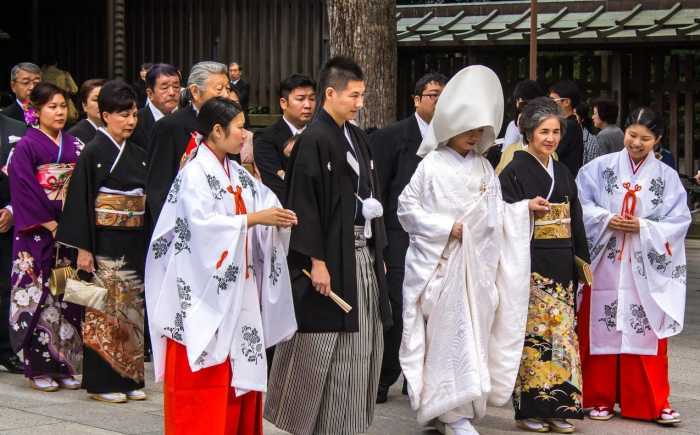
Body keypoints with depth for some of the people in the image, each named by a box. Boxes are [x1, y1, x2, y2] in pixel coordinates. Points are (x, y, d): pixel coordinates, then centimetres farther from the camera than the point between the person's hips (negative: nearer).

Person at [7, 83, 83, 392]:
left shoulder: (74, 145, 11)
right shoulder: (26, 146, -4)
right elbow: (24, 192, -10)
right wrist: (50, 224, -13)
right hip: (38, 235, -5)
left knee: (68, 297, 4)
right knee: (39, 297, -3)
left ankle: (67, 365, 10)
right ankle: (39, 368, 3)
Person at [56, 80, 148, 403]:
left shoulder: (138, 155, 10)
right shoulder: (94, 153, -8)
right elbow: (81, 200, -11)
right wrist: (83, 248, -15)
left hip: (134, 243, 6)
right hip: (105, 241, -6)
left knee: (132, 309, 8)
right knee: (106, 310, -2)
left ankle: (128, 379, 15)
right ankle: (102, 382, 4)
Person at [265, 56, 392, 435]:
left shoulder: (357, 137, 11)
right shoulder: (313, 140, -13)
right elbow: (304, 204, -16)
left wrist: (377, 252, 15)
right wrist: (317, 262, -18)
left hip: (362, 253, 8)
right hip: (331, 257, -8)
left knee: (358, 344, 10)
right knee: (324, 345, -1)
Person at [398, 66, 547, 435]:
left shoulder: (483, 168, 11)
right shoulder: (432, 165, -5)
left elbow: (494, 213, 13)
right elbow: (407, 208, -5)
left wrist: (525, 207, 0)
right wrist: (447, 227, -12)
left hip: (475, 264, 5)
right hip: (440, 263, -5)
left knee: (472, 332, 6)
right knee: (448, 333, -7)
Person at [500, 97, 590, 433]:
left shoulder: (563, 174, 16)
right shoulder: (515, 172, -4)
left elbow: (575, 225, 18)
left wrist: (581, 262, 15)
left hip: (561, 268, 6)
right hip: (530, 265, -6)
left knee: (562, 334, 4)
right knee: (532, 334, -5)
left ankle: (556, 407, 8)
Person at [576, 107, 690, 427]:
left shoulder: (667, 177, 5)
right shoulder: (601, 167, 3)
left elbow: (678, 222, -1)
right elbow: (582, 205, 0)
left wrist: (642, 227, -14)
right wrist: (606, 220, -15)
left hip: (646, 269, 0)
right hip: (605, 265, 0)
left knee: (647, 334, 0)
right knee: (602, 330, 4)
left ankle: (653, 402, 6)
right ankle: (600, 398, 14)